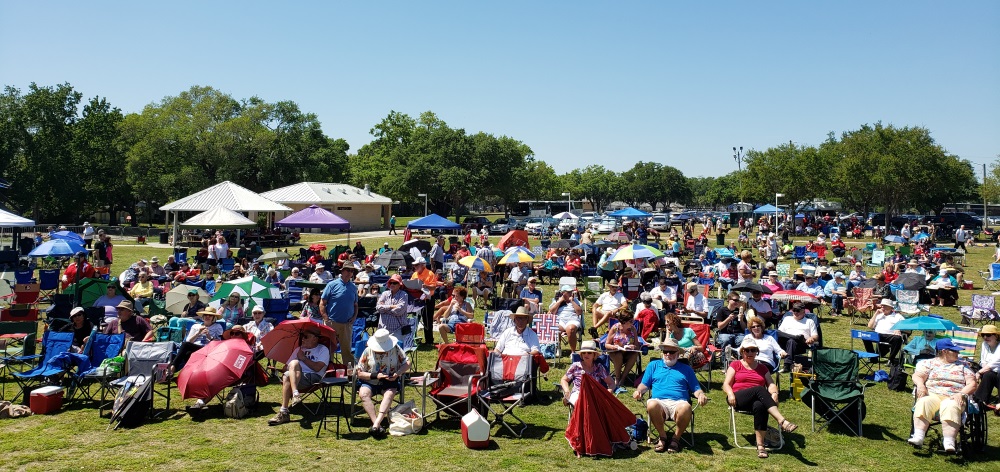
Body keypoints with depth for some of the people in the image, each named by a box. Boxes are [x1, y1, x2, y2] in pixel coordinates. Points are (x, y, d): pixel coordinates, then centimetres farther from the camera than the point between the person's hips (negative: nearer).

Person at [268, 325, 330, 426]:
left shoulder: (323, 349, 10)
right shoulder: (299, 349, 29)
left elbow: (317, 368, -7)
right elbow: (286, 367, 20)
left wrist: (304, 358, -1)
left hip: (314, 378, -5)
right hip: (296, 378, 5)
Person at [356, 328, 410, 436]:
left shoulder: (395, 348, -3)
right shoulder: (368, 351, -6)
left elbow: (407, 363, 5)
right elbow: (360, 373, -4)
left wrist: (398, 373, -14)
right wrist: (375, 376, -18)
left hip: (389, 383, 0)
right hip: (370, 382, 0)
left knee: (389, 394, -33)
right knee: (363, 393, -31)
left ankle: (376, 424, -47)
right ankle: (378, 426, -42)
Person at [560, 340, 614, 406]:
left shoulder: (599, 367, 16)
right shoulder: (575, 366, 14)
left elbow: (611, 383, 16)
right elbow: (564, 380, 20)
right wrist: (567, 391, 1)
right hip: (577, 394, -1)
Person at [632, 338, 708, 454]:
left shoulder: (686, 369, 26)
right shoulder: (653, 365, 27)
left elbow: (696, 389, 20)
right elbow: (644, 385, 22)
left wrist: (701, 395, -3)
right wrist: (638, 391, 0)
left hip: (678, 403, 0)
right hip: (659, 402, 0)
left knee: (685, 407, -38)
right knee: (651, 404, -38)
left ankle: (676, 438, -12)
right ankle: (662, 437, -13)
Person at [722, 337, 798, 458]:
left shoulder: (762, 367, 25)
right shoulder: (735, 365, 17)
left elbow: (771, 384, 13)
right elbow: (726, 384, 8)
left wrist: (774, 393, -10)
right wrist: (730, 394, -14)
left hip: (758, 400, 2)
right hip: (739, 400, -2)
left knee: (759, 406, -38)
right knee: (759, 389, -34)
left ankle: (760, 444, -43)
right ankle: (782, 421, -47)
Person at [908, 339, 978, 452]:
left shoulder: (963, 365, 21)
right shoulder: (930, 363, 18)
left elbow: (972, 384, 10)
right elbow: (917, 376, 7)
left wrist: (961, 394, -9)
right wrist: (920, 385, -16)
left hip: (953, 398, 0)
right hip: (932, 395, 0)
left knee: (950, 407, -36)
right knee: (923, 403, -34)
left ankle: (948, 443, -46)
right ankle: (918, 437, -43)